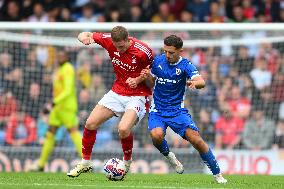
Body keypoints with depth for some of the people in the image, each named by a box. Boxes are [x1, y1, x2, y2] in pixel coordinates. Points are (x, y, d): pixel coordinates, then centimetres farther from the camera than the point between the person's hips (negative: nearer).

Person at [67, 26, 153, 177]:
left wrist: (139, 80, -21)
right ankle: (85, 163, 17)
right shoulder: (109, 41, -11)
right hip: (117, 92, 5)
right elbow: (83, 35, 1)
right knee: (90, 124, -2)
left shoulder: (143, 51, -23)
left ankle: (127, 163, 1)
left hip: (137, 95, -5)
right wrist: (85, 37, -24)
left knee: (123, 129, -27)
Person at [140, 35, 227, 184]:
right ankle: (168, 155, 4)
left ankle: (217, 174, -1)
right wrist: (147, 77, -10)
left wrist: (194, 83, -47)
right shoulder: (158, 61, 0)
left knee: (196, 139, -16)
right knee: (157, 135, -30)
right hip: (157, 110, 1)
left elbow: (201, 82, -24)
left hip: (177, 110, -1)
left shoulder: (185, 65, -9)